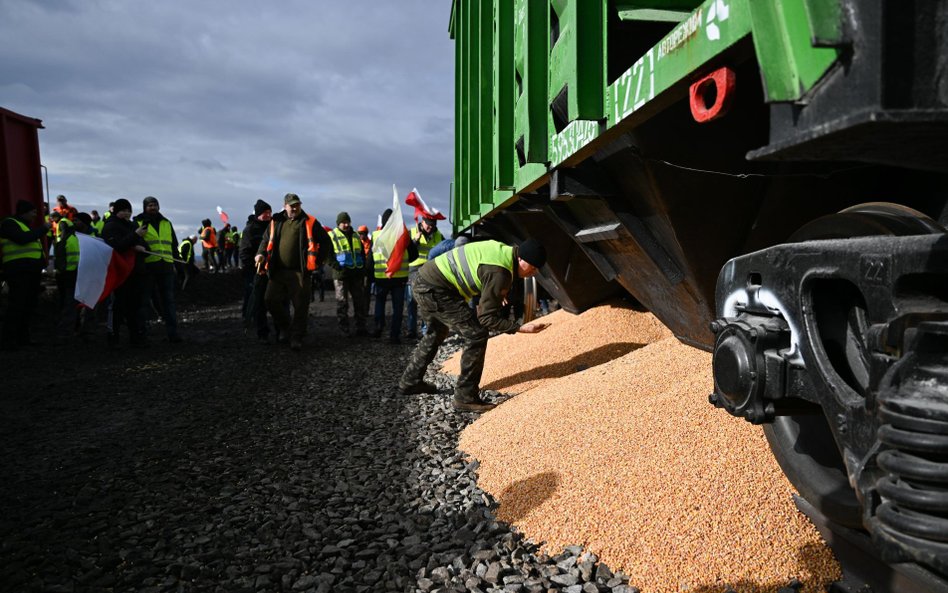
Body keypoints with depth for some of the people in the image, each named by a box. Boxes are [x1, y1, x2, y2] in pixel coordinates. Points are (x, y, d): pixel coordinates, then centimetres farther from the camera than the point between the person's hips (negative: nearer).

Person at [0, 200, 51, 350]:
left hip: (32, 271, 9)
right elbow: (23, 238, -19)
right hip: (19, 270, -9)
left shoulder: (26, 225, 25)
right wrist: (43, 229, -13)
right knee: (16, 305, -11)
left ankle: (23, 338, 17)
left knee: (29, 305, 10)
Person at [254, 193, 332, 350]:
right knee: (271, 300, 2)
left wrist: (316, 261, -3)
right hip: (277, 271, 3)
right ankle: (284, 327, 25)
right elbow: (266, 240, 20)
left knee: (300, 305, 0)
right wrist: (261, 253, 0)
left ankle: (296, 338, 12)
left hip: (299, 272, -3)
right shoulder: (276, 222, 11)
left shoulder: (309, 222, 2)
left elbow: (326, 243, 4)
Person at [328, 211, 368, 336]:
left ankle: (360, 328, 16)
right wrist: (337, 266, -19)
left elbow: (362, 254, 21)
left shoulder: (356, 236, 15)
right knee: (342, 303, 1)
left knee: (359, 302, 8)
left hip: (356, 273, 5)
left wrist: (363, 270, 11)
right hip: (341, 274, -5)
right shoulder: (332, 236, -2)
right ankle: (344, 329, 7)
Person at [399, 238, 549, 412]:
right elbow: (487, 317, -18)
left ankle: (410, 382, 44)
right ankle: (466, 397, -3)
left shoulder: (503, 249, 6)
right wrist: (521, 328, -17)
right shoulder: (499, 273, -22)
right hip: (434, 289, -11)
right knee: (476, 334, -11)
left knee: (436, 334, 30)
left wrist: (498, 295, 19)